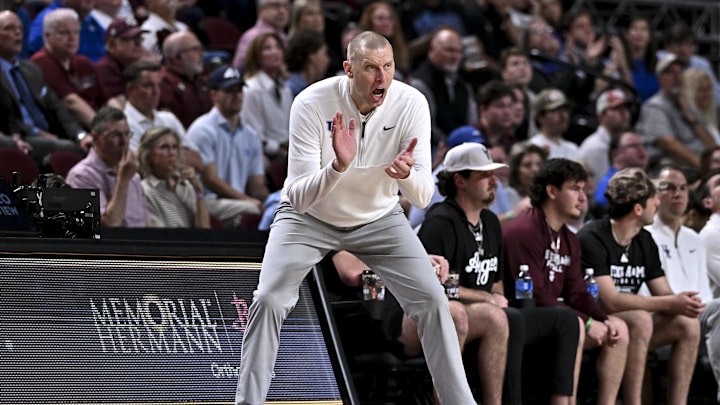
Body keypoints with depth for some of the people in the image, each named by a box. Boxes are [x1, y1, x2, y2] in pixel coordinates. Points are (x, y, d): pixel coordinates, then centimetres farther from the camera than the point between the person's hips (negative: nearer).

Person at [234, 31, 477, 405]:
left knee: (432, 300, -10)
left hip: (379, 218, 2)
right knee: (269, 301, -19)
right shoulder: (312, 104, -29)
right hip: (309, 217, -2)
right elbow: (298, 198, -31)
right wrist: (338, 167, -50)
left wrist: (406, 173, -45)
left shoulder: (410, 104, -23)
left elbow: (422, 197, -22)